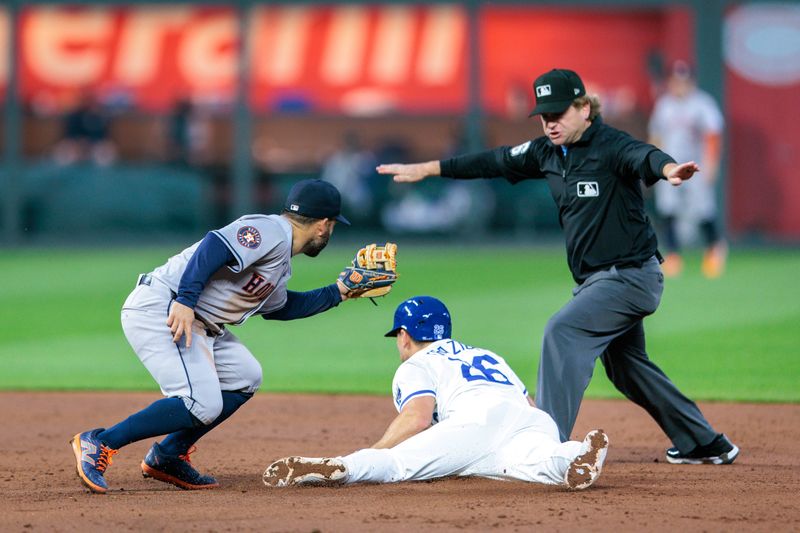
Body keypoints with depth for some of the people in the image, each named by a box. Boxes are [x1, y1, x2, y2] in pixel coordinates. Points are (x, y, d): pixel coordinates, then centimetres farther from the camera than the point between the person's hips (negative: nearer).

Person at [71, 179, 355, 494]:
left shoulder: (281, 264, 22)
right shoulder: (271, 231, -11)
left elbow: (277, 307, 37)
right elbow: (216, 245, -25)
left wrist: (336, 293, 36)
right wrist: (186, 300, -32)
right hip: (159, 310, -11)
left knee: (244, 377, 18)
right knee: (203, 405, -20)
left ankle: (168, 456, 16)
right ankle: (100, 443, -14)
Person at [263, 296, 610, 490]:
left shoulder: (415, 365, 22)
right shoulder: (487, 355, 41)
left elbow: (417, 418, 0)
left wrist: (369, 456, 2)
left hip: (477, 420, -4)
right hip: (536, 422, 4)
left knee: (397, 463, -15)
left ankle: (334, 468, -44)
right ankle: (575, 458, -62)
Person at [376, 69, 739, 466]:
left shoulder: (611, 146, -19)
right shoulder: (548, 152, 5)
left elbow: (643, 156, -40)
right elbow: (496, 162, 15)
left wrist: (668, 170, -64)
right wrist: (427, 169, 19)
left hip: (631, 274, -10)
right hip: (595, 280, 10)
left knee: (562, 332, -22)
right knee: (626, 366, 19)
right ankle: (705, 444, 31)